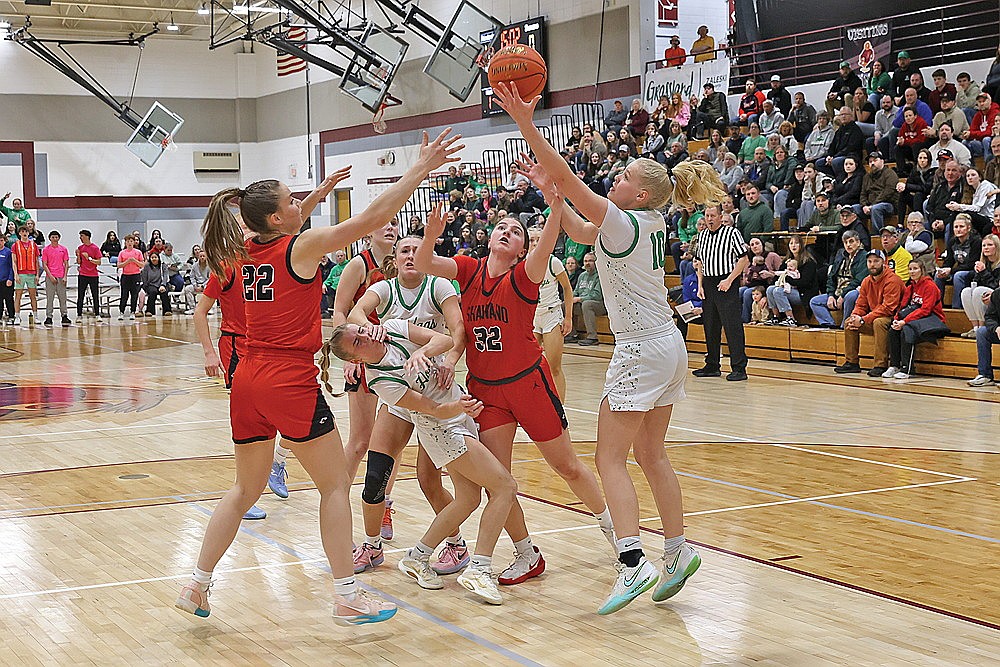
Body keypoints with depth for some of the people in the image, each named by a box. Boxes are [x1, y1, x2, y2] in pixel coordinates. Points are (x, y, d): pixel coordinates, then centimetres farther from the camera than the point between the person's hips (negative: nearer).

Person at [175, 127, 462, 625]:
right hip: (291, 382, -7)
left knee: (246, 490, 20)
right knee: (335, 485, 6)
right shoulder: (303, 246, -9)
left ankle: (197, 585, 20)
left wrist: (321, 192, 37)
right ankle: (347, 596, 8)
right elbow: (371, 218, -12)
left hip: (248, 380, 7)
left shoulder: (248, 250, 9)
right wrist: (420, 169, -8)